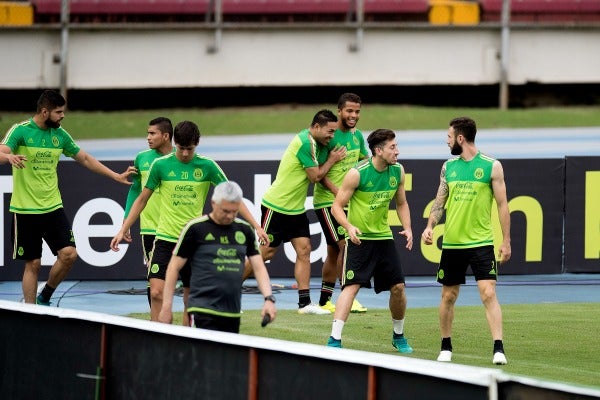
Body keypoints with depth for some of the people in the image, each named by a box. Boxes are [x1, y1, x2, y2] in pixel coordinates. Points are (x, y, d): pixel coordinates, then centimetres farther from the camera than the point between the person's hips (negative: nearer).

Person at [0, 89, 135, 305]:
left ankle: (44, 298, 12)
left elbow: (85, 159, 18)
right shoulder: (20, 131, -8)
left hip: (53, 207, 5)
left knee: (68, 254, -9)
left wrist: (116, 176, 16)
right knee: (33, 264, -2)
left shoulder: (60, 134, 7)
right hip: (25, 210, -5)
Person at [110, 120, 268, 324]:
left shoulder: (207, 166, 0)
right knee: (157, 293, -14)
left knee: (190, 300, 5)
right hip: (165, 237, -1)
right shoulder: (161, 165, -1)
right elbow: (142, 200, 9)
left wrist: (256, 226, -4)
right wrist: (123, 230, 6)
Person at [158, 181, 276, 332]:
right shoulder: (196, 228, -3)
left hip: (233, 313, 5)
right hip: (203, 313, -5)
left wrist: (269, 299, -6)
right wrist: (167, 306, -2)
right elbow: (174, 267, 2)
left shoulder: (244, 230, 10)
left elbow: (259, 267, 11)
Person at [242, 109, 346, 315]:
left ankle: (305, 302, -2)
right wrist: (332, 160, -3)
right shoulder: (305, 142, -21)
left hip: (295, 209, 9)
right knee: (266, 252, -2)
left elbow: (318, 174, 12)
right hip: (276, 206, -9)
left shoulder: (314, 142, 7)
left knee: (304, 250, -1)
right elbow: (315, 176, -18)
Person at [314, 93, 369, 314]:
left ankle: (324, 300, 19)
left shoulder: (357, 136, 9)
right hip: (327, 201, -8)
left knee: (334, 252, 11)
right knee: (345, 245, -15)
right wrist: (337, 191, -27)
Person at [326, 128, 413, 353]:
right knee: (351, 286, -17)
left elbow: (401, 204, 16)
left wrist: (407, 228, 0)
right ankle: (334, 339, -19)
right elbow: (337, 207, -12)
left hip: (383, 236, 6)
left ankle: (398, 336, 25)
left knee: (398, 287, 4)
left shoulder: (397, 171, 1)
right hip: (359, 238, -5)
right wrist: (349, 227, -29)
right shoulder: (357, 174, -17)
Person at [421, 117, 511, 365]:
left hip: (481, 242, -4)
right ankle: (446, 347, 23)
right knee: (448, 296, 9)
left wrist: (506, 241, -4)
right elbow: (439, 201, 14)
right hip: (451, 243, 4)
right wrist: (430, 226, -2)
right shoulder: (448, 167, 8)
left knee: (488, 293, -14)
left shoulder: (492, 166, -4)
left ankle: (498, 349, -15)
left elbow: (502, 205, -1)